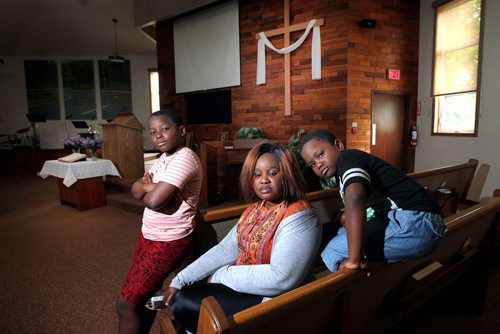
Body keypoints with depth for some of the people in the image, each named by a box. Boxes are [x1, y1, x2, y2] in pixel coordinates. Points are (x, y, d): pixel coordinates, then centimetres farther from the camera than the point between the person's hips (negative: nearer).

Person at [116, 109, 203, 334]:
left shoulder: (184, 157, -21)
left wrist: (148, 188, -6)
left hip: (169, 242, -9)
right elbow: (136, 190, 5)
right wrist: (152, 186, -16)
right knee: (143, 294, 20)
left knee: (125, 304, 0)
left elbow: (154, 200, -29)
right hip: (149, 235, 9)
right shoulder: (165, 157, 10)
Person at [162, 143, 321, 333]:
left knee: (184, 304, -9)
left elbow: (281, 278, -30)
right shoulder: (256, 209, 5)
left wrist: (220, 276, -19)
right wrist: (179, 281, -2)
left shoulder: (299, 217, -21)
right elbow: (225, 250, 3)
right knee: (185, 292, 7)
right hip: (243, 284, 8)